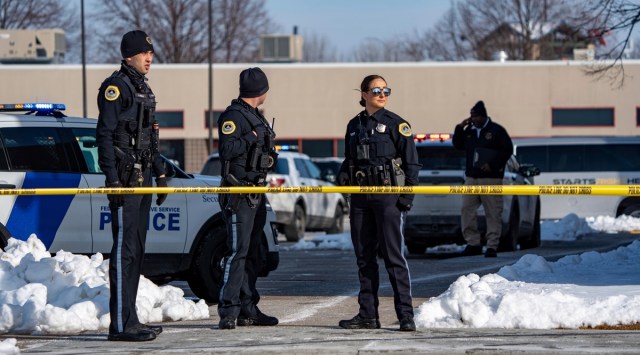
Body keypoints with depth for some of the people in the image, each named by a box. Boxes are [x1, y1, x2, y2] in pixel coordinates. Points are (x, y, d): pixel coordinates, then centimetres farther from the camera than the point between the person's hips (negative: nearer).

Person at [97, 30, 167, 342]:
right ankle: (121, 324, -13)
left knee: (136, 250, 12)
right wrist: (113, 179, -21)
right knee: (125, 250, -11)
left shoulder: (143, 89, 19)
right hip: (125, 177, -10)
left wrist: (160, 173, 22)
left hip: (142, 177, 10)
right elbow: (104, 134, -15)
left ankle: (129, 320, 17)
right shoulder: (116, 86, -9)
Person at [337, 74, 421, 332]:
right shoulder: (354, 125, 13)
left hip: (388, 196, -6)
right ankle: (368, 315, 13)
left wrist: (407, 196, -11)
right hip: (360, 198, 6)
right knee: (364, 256, 7)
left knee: (393, 256, -9)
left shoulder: (397, 124, -2)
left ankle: (406, 315, -7)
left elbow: (411, 162, -3)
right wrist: (343, 175, 4)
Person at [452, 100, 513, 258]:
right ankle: (473, 243, 7)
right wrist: (459, 128, 4)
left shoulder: (496, 131, -3)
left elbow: (507, 150, -6)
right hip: (471, 177, 6)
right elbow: (458, 145, 19)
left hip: (491, 178, -6)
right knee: (467, 210, 1)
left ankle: (492, 246, -3)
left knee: (493, 213, -6)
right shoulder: (470, 131, 14)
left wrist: (492, 165, -15)